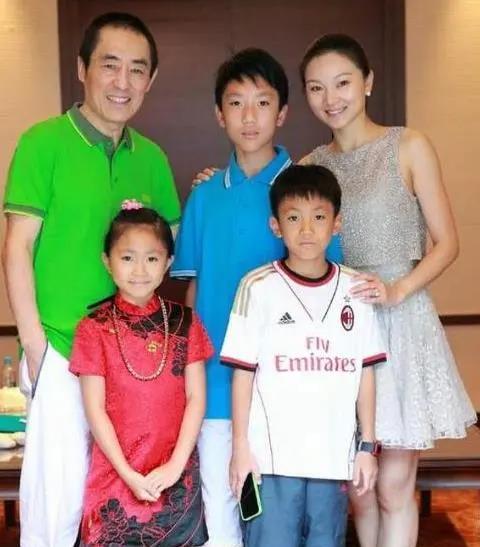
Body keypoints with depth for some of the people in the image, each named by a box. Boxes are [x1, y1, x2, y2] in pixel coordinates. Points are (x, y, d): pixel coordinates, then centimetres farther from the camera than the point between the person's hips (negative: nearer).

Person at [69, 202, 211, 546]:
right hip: (116, 476, -1)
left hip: (178, 478, 2)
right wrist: (129, 474, -11)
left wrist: (175, 465, -9)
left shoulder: (184, 322, 2)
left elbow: (196, 398, 0)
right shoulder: (94, 329, -3)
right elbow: (95, 409, -5)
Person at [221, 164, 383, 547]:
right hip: (272, 454, -3)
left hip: (334, 455, 3)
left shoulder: (354, 289, 4)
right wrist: (240, 447, -3)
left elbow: (365, 374, 7)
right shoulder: (258, 286, -4)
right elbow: (243, 373, -2)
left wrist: (368, 446, 7)